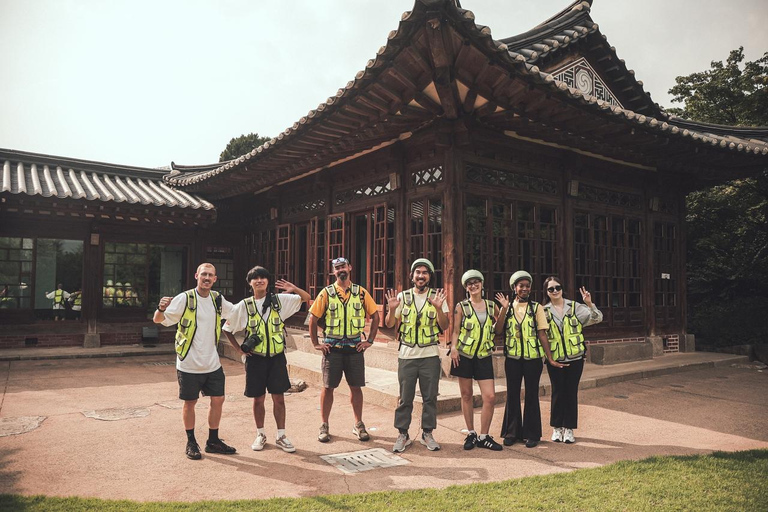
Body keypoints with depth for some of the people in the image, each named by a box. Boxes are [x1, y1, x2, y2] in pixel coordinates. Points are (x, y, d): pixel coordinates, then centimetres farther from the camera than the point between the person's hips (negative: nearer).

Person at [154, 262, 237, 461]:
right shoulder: (185, 298, -11)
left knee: (218, 400, 7)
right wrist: (161, 309, -33)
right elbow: (157, 320, -13)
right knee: (190, 402, 7)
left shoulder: (218, 299, 4)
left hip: (212, 363, 5)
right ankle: (191, 443, 25)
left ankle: (213, 441, 23)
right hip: (189, 363, -5)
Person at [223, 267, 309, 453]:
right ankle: (260, 435, 26)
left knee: (279, 397, 5)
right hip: (255, 358, 0)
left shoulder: (279, 300, 0)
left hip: (277, 356, 0)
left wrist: (294, 289, -18)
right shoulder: (244, 305, 0)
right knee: (258, 398, 9)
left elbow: (306, 298, 1)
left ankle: (281, 436, 18)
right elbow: (227, 328, 10)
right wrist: (239, 349, 3)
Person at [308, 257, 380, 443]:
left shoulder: (361, 292, 3)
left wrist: (369, 341, 4)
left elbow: (375, 316, 9)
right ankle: (324, 426, 17)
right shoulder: (326, 293, 0)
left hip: (355, 348, 1)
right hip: (332, 348, -1)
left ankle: (358, 426, 21)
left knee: (356, 387, 7)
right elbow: (312, 318, 3)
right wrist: (316, 343, 0)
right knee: (328, 387, 4)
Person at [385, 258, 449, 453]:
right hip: (407, 356, 0)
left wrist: (438, 308, -20)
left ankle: (427, 433, 22)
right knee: (405, 398, 5)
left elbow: (444, 327, -3)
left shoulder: (437, 296, 2)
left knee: (430, 397, 7)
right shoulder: (403, 296, 4)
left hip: (430, 356, 0)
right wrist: (392, 309, -15)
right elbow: (389, 324, 5)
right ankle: (402, 434, 18)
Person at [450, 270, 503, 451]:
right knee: (466, 395, 6)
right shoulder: (461, 306, 1)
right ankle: (471, 434, 21)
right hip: (464, 355, -2)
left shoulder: (491, 305, 8)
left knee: (490, 397, -4)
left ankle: (483, 436, 11)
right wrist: (453, 347, -14)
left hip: (484, 356, 2)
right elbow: (456, 331, -1)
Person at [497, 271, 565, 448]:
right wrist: (504, 308, -15)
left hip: (533, 358, -1)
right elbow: (498, 330, -8)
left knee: (531, 395, 6)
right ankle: (511, 432, 20)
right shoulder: (507, 308, 4)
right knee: (512, 394, 8)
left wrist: (550, 358, -5)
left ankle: (532, 434, 18)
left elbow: (542, 334, -1)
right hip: (512, 358, 1)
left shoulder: (536, 308, 1)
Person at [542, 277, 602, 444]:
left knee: (571, 392, 5)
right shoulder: (544, 311, 0)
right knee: (558, 392, 5)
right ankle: (556, 428, 19)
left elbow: (597, 319, -8)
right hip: (555, 358, 0)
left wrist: (590, 304, -22)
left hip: (575, 357, 0)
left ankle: (569, 429, 16)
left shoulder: (574, 306, 0)